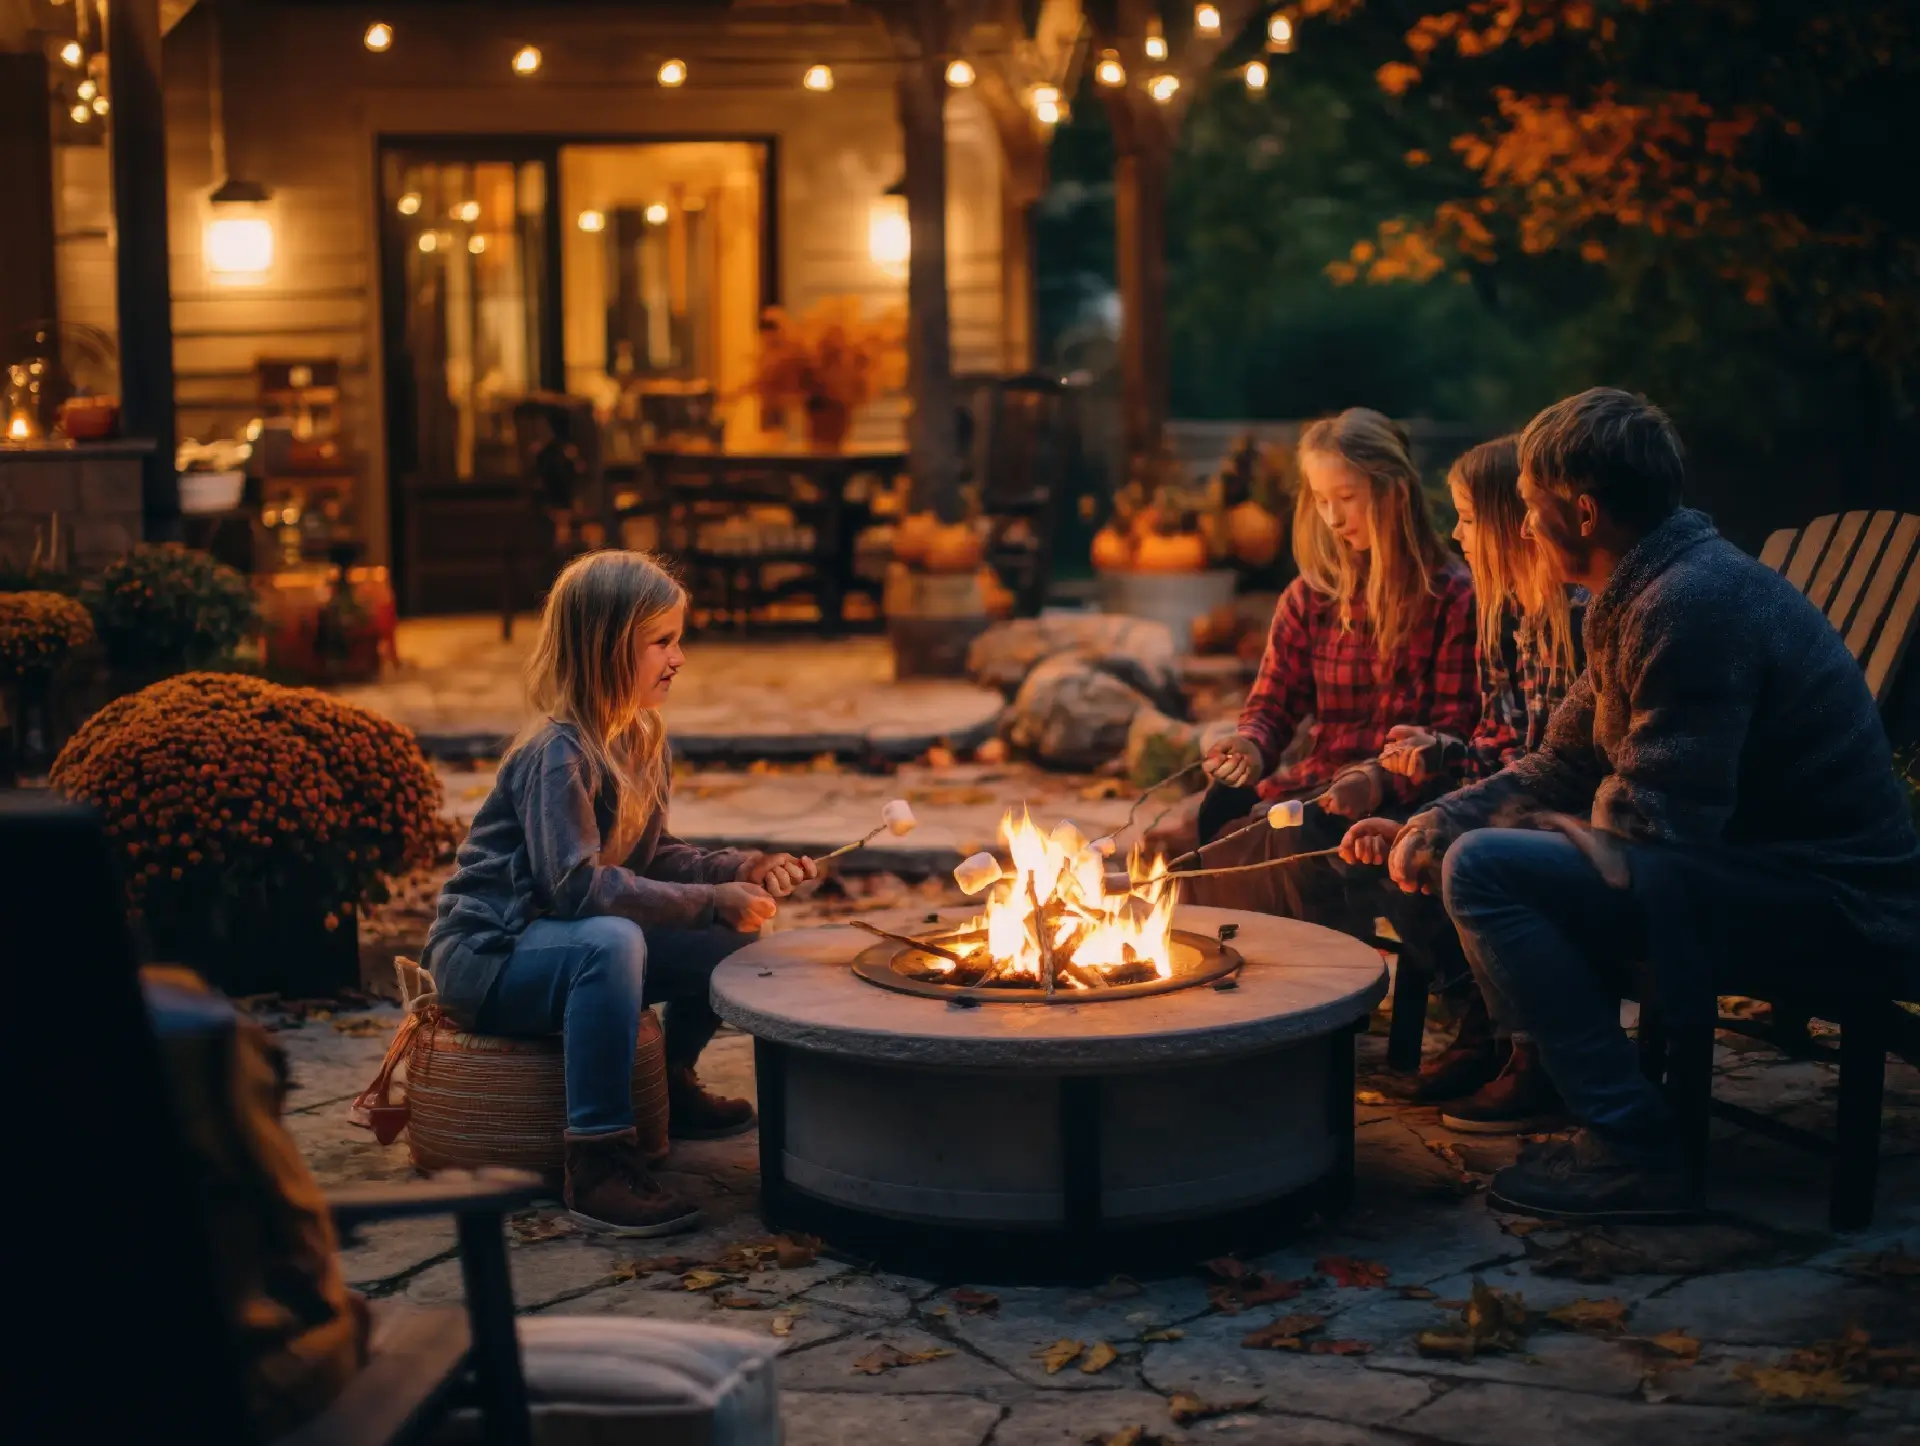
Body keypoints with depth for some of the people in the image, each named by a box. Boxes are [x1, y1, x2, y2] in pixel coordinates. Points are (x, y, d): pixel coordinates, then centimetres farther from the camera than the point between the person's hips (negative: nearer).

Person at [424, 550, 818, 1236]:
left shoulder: (644, 740, 5)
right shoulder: (558, 754, -23)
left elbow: (654, 854, 11)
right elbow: (576, 885, -31)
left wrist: (743, 870, -6)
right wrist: (711, 900, -28)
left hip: (566, 946, 9)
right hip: (487, 956, -9)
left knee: (731, 936, 2)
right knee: (610, 941, -38)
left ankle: (670, 1085, 25)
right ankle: (597, 1161, -35)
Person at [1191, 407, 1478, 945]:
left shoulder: (1453, 598, -1)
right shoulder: (1310, 598, 15)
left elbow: (1454, 729, -6)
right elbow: (1272, 703, 14)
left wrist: (1382, 779, -23)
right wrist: (1250, 746, -11)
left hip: (1404, 796, -5)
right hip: (1316, 789, 5)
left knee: (1301, 842, -33)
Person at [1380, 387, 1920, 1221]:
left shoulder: (1692, 606, -20)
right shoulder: (1645, 596, 13)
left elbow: (1650, 820, -22)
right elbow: (1566, 767, 18)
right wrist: (1440, 819, 3)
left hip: (1827, 909, -11)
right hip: (1764, 872, 11)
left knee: (1484, 867, -21)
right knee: (1468, 840, 18)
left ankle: (1635, 1154, -17)